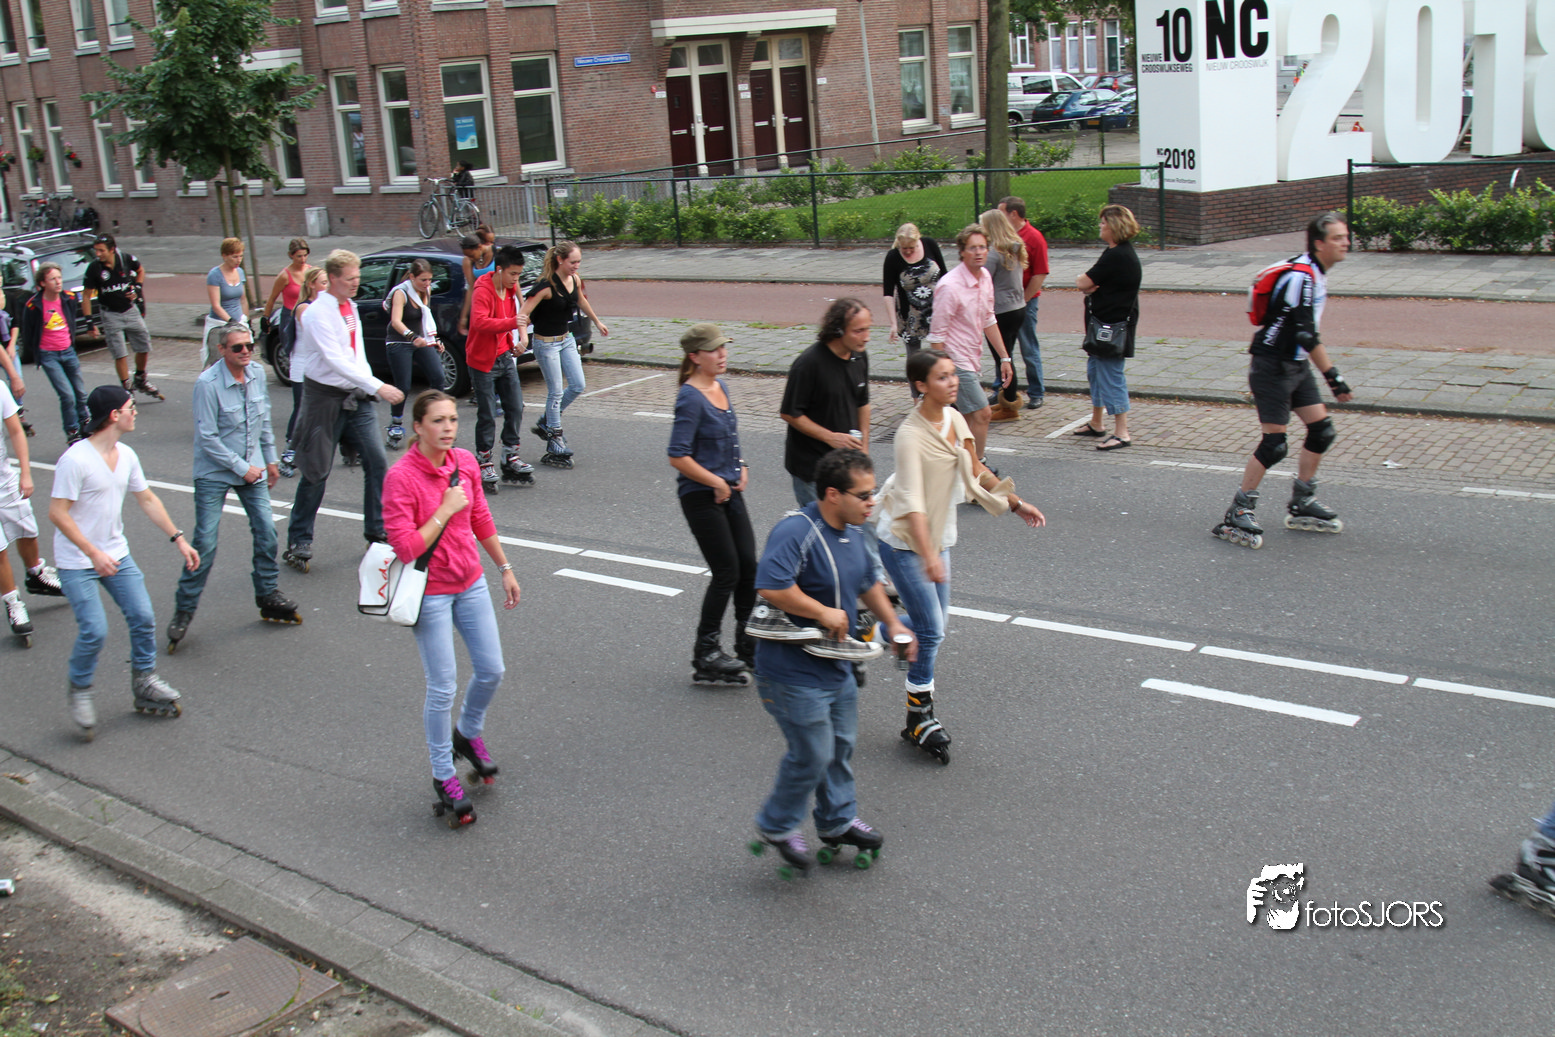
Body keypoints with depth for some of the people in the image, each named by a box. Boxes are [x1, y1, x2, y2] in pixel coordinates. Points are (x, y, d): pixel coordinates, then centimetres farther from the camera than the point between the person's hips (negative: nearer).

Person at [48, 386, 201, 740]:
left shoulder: (126, 455, 3)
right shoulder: (75, 460, -20)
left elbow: (147, 499, 14)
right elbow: (57, 513, -20)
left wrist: (179, 539, 11)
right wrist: (93, 553, -24)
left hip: (116, 554, 7)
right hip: (77, 562, -7)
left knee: (143, 617, 1)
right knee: (95, 630, -12)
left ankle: (144, 680, 20)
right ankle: (80, 691, 12)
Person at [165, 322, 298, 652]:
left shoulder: (257, 373, -1)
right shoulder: (208, 383, -19)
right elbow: (207, 437, -18)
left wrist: (271, 459, 16)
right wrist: (242, 468, -16)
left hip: (252, 468, 5)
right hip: (214, 473, -5)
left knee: (267, 532, 2)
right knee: (205, 543, -6)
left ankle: (268, 595, 22)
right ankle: (184, 610, 7)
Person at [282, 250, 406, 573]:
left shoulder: (351, 306, 9)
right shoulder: (318, 313, -17)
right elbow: (335, 360, -26)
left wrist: (368, 387, 9)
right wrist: (377, 387, -32)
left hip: (356, 396, 7)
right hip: (325, 397, -7)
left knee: (377, 461, 0)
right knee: (317, 472, 0)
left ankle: (378, 530, 13)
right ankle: (298, 543, 13)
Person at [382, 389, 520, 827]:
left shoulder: (465, 462, -1)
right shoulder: (401, 477, -19)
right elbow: (405, 548, -22)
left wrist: (505, 568, 18)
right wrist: (446, 510, -22)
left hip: (470, 583, 6)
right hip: (430, 592, -6)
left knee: (491, 669, 12)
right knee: (443, 687, 1)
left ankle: (468, 734, 42)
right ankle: (443, 775, 19)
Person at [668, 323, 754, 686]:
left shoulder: (721, 387, 9)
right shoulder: (691, 398, -17)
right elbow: (678, 457, -21)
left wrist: (740, 467, 8)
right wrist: (716, 483, -16)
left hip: (729, 492, 8)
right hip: (701, 496, -8)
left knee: (748, 565, 9)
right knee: (726, 572, -3)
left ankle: (748, 646, 24)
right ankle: (706, 656, 10)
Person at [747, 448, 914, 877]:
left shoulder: (851, 532, 6)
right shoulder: (796, 531, -25)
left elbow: (867, 582, 24)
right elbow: (771, 586, -38)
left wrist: (893, 623, 14)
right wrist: (823, 612, -28)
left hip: (836, 666, 9)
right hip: (794, 670, -9)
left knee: (841, 746, 22)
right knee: (813, 755, 0)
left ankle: (839, 820, 42)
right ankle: (776, 826, 23)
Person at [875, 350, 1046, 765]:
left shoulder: (954, 419, 2)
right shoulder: (911, 434, -22)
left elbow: (974, 473, 16)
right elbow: (912, 500, -30)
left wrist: (1016, 504, 19)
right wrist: (929, 555, -39)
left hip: (939, 536, 8)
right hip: (903, 541, -8)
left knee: (936, 623, 10)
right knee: (931, 630, -8)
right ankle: (919, 719, 7)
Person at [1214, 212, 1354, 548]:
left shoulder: (1317, 273, 10)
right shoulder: (1301, 276, -22)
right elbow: (1306, 335, -27)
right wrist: (1334, 378, -26)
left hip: (1295, 365, 10)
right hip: (1271, 366, -10)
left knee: (1322, 430, 8)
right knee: (1274, 444, -11)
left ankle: (1301, 506, 21)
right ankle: (1236, 516, -1)